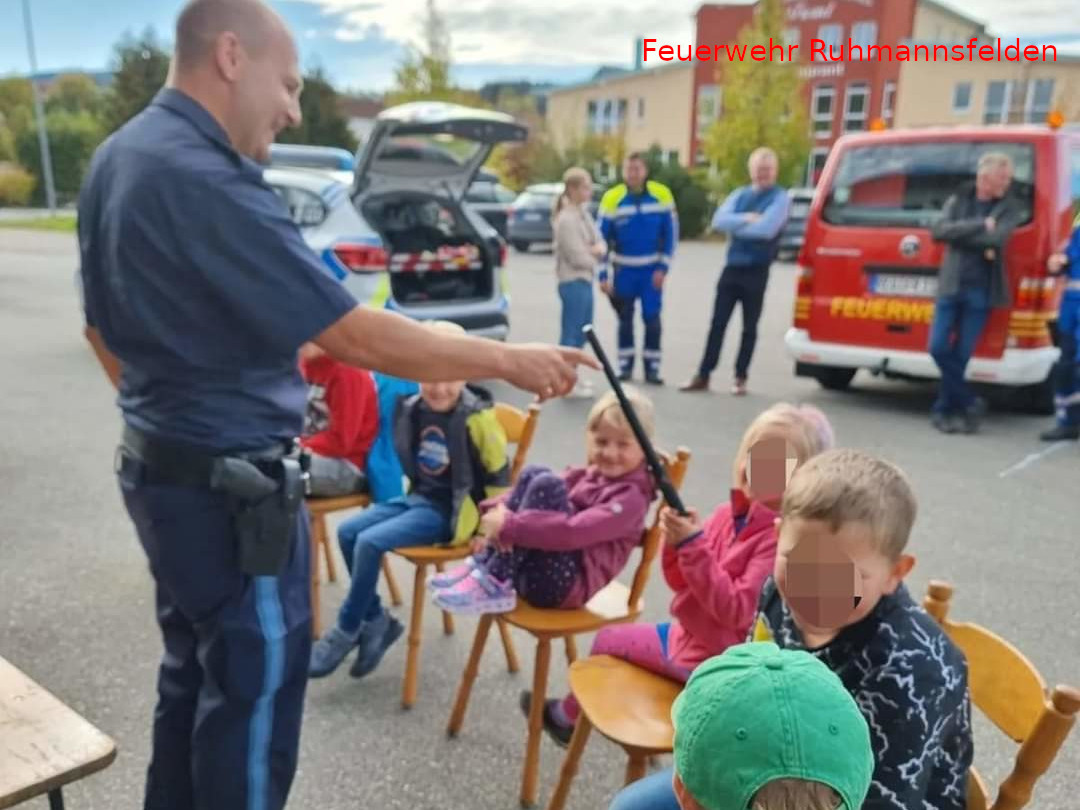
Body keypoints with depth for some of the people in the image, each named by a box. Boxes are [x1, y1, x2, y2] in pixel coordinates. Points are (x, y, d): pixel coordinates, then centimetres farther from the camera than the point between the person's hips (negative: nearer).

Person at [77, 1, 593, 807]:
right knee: (252, 691, 9)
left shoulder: (118, 157, 7)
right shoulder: (206, 180, -25)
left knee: (193, 673, 24)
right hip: (230, 486, -10)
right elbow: (361, 339, -26)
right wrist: (509, 360, -17)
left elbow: (103, 325, 16)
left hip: (159, 466, 10)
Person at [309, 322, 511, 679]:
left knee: (370, 542, -20)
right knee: (348, 532, -6)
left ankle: (346, 632, -1)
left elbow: (499, 477, -11)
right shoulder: (411, 408, -1)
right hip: (417, 498, 8)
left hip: (451, 510, -7)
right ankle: (376, 621, 6)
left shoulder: (476, 417, -18)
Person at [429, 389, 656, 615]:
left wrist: (510, 526, -28)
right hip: (531, 574, 8)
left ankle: (494, 585, -21)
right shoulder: (585, 476, 14)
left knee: (545, 485, -22)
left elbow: (575, 531, -25)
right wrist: (498, 514, -11)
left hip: (562, 585, -7)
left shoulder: (631, 496, -11)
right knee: (534, 474, -5)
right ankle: (484, 564, -11)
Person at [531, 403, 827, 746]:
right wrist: (677, 545, -19)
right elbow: (681, 582, 2)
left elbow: (735, 610, -31)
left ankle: (568, 715, 37)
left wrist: (694, 546, -33)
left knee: (606, 641, 9)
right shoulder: (730, 512, -3)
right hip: (689, 635, 7)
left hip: (713, 660, -7)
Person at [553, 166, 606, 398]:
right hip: (573, 282, -10)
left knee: (582, 332, 16)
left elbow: (601, 243, 13)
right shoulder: (566, 219, -17)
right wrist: (594, 257, -1)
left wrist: (597, 249, -10)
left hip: (585, 280, 10)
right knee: (571, 333, -2)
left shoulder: (583, 213, 12)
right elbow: (577, 257, -20)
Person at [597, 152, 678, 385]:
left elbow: (671, 233, -2)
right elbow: (601, 238, -6)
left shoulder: (662, 195, -9)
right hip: (624, 269, 0)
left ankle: (652, 367, 10)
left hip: (652, 269, 0)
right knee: (625, 319, 8)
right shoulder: (611, 198, -11)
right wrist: (602, 275, -9)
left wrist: (663, 268, -7)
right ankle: (625, 364, 21)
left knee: (652, 318, 0)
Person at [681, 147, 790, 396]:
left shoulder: (780, 197, -3)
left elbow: (766, 229, -19)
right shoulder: (739, 194, 13)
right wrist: (747, 219, -15)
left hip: (756, 271, -4)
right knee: (718, 323, 4)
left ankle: (740, 378, 16)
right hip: (732, 267, 4)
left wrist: (735, 225, -7)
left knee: (749, 327, 5)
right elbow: (719, 220, -2)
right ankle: (703, 376, 9)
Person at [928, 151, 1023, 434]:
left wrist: (958, 234, -9)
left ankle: (943, 410, 13)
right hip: (951, 286, 2)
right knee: (939, 348, -5)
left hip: (981, 291, -1)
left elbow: (997, 237, -15)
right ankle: (970, 404, 11)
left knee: (961, 355, 0)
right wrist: (979, 225, -15)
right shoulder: (957, 200, 8)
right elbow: (939, 231, -9)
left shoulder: (1011, 207, 3)